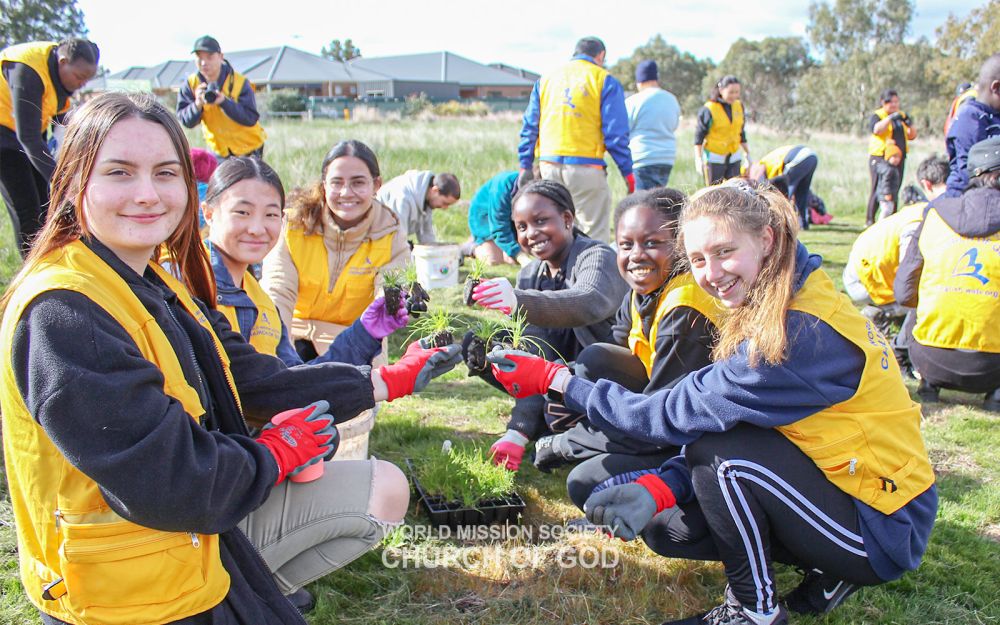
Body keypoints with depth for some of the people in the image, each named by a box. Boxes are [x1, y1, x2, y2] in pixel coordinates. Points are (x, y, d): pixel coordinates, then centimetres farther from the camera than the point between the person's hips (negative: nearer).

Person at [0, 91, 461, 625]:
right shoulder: (60, 314, -26)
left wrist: (387, 381, 4)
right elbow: (169, 485, -29)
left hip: (204, 533, 8)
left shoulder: (162, 283, 3)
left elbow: (258, 382, 4)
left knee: (384, 488, 13)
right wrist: (278, 452, -11)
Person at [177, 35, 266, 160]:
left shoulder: (240, 83, -17)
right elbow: (185, 121, -10)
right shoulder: (190, 85, -7)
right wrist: (197, 104, -31)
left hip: (248, 151, -4)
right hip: (218, 150, 4)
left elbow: (251, 118, -24)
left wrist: (224, 101, -36)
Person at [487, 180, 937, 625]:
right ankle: (829, 571, 12)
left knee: (719, 449, -26)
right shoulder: (770, 311, 0)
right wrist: (658, 488, -18)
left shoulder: (805, 334, -29)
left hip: (883, 532, -8)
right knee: (664, 525, 0)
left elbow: (679, 414, -28)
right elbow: (718, 419, -2)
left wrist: (556, 380, -23)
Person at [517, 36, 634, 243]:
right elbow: (615, 133, -4)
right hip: (585, 167, -5)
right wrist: (628, 173, 0)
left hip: (549, 165, 5)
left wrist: (525, 166, 14)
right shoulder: (605, 81, 2)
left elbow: (529, 127, 13)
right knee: (595, 236, -2)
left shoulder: (545, 80, 16)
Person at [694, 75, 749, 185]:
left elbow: (741, 132, 16)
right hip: (713, 159, -5)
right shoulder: (709, 109, -13)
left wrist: (747, 153, 18)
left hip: (733, 158, 6)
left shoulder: (739, 106, 5)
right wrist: (698, 159, -15)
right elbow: (699, 136, -9)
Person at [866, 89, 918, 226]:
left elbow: (912, 136, 14)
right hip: (880, 158, -6)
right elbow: (876, 129, -20)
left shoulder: (902, 116, 17)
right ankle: (869, 219, -3)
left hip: (898, 159, 6)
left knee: (894, 191, 6)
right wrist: (890, 118, -25)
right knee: (877, 189, -7)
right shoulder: (877, 116, 0)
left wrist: (909, 124, -3)